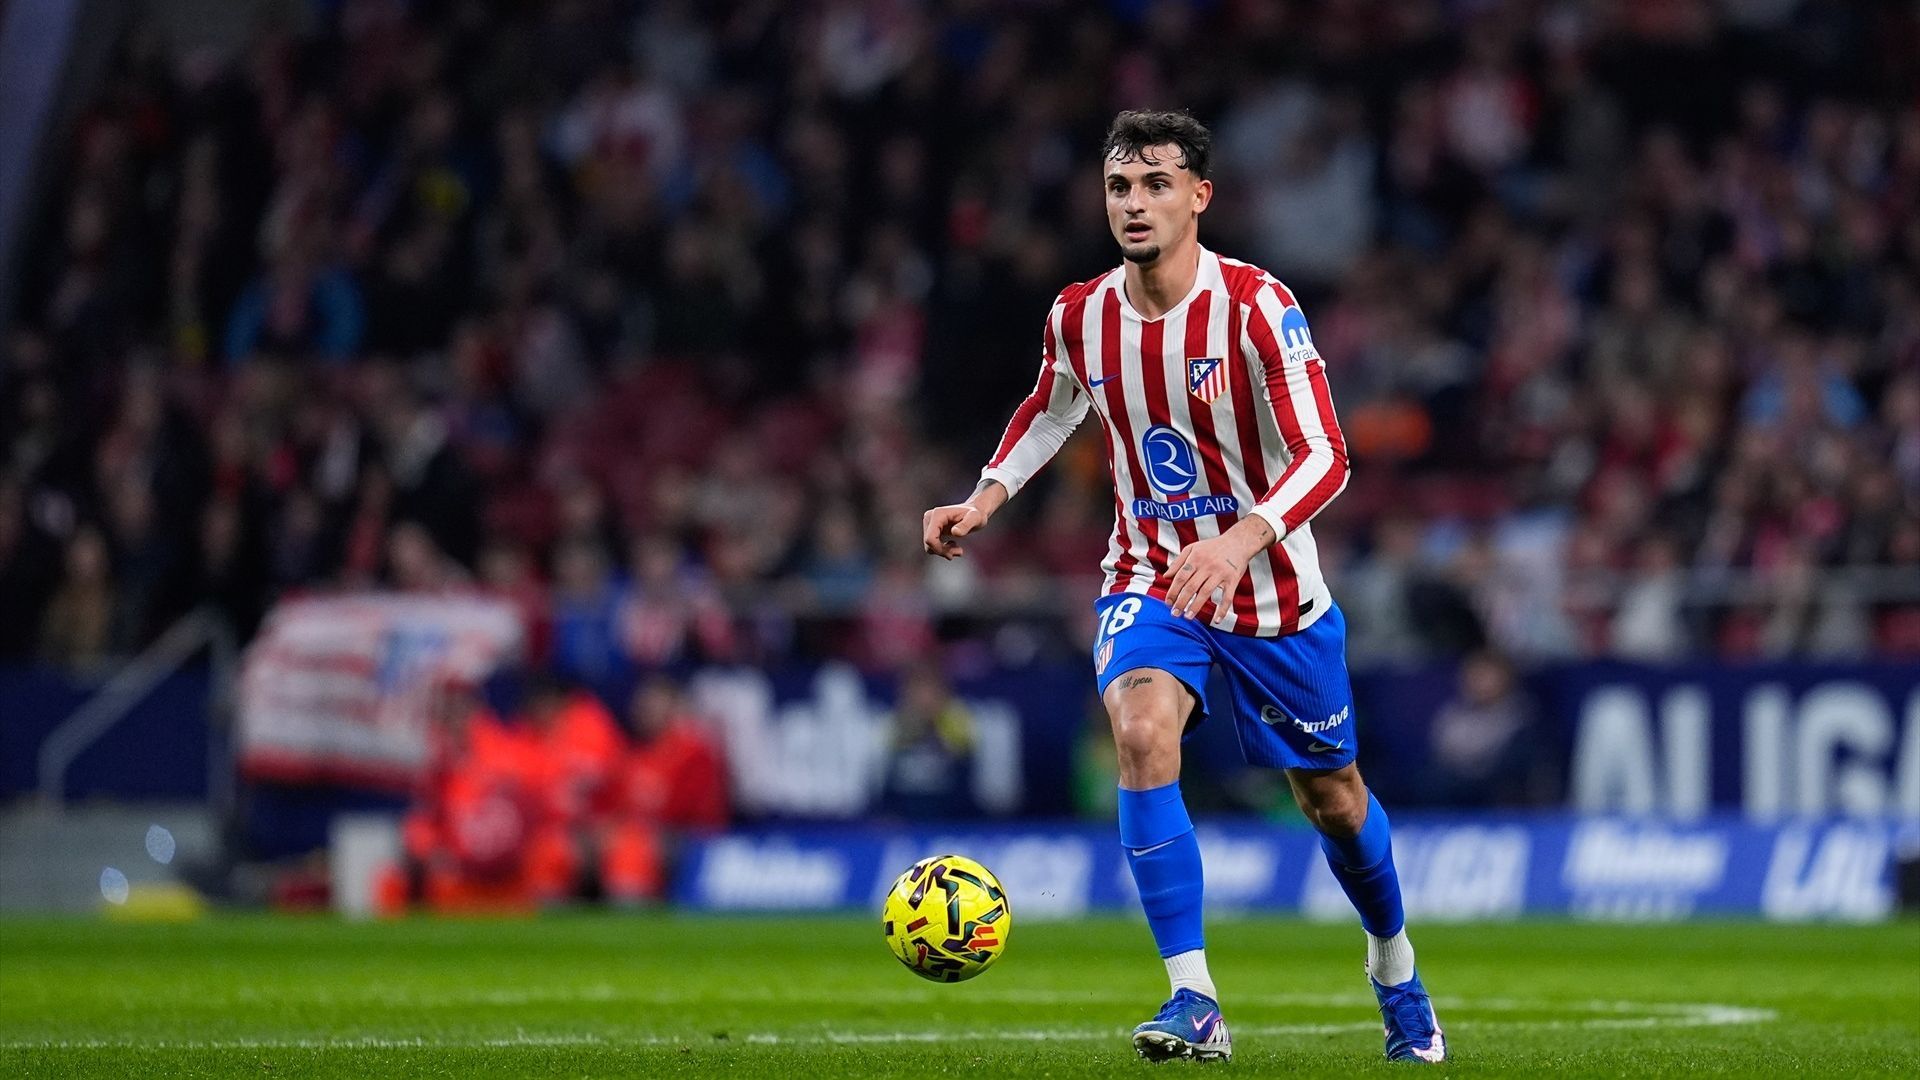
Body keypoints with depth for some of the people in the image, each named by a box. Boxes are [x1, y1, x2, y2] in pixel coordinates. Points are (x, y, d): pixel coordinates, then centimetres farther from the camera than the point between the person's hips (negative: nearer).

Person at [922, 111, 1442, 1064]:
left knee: (1331, 797, 13)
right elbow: (1050, 408, 19)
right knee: (1142, 728, -28)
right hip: (1148, 582, 2)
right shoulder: (1079, 316, -5)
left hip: (1273, 593, -2)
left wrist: (1241, 540, -41)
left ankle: (1394, 967, 45)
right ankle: (1195, 1003, -27)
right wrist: (984, 499, 6)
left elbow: (1324, 456, -26)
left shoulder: (1256, 306, -20)